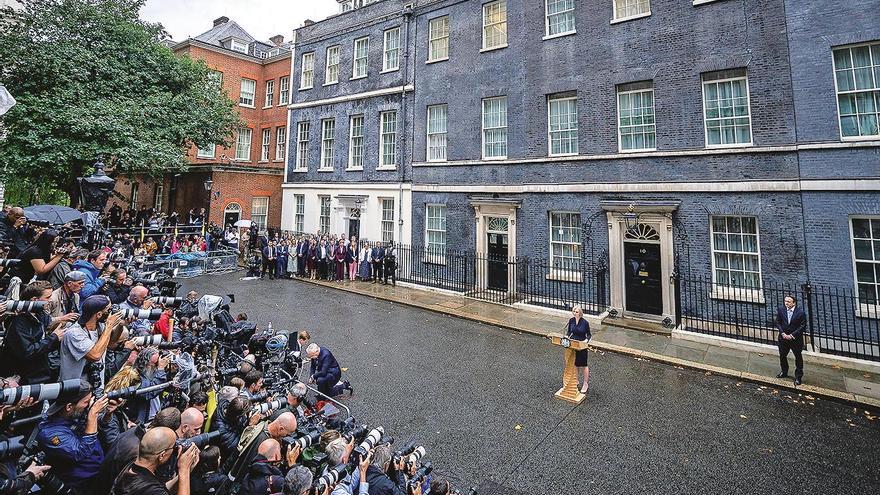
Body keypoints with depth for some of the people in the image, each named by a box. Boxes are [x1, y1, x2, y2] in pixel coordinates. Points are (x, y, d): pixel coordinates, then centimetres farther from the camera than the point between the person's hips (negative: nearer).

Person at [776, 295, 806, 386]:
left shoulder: (801, 312, -14)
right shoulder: (780, 309, -5)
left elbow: (803, 326, -12)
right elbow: (777, 322, 0)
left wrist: (792, 335, -17)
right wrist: (783, 333, -11)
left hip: (796, 339, -3)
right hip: (783, 337, 3)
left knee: (798, 357, 9)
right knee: (782, 356, 16)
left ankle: (798, 377, 23)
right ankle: (784, 372, 36)